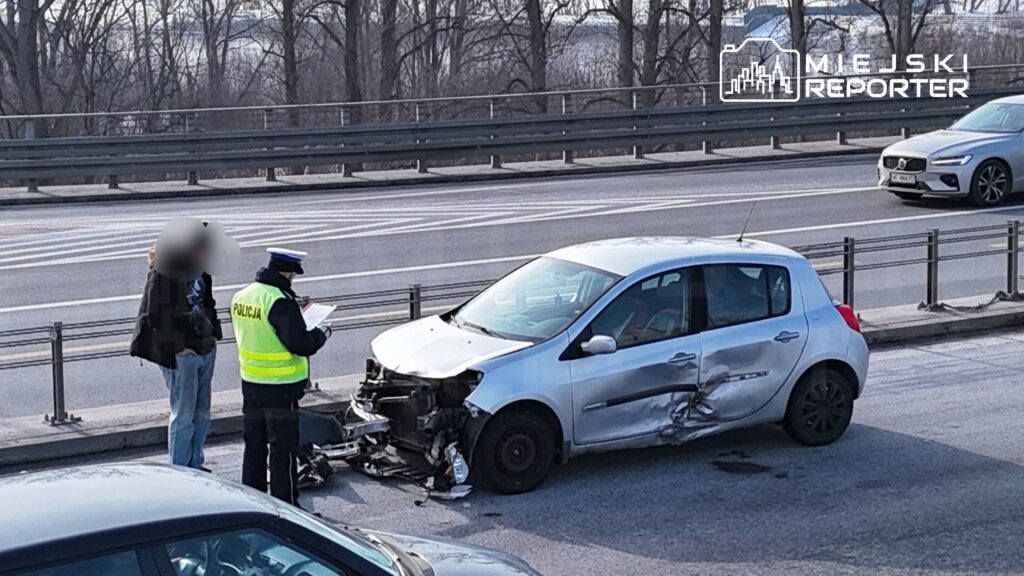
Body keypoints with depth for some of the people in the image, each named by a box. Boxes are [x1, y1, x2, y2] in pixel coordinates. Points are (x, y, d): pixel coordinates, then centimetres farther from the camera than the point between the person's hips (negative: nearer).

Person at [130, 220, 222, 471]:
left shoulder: (198, 269, 8)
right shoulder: (163, 272, -17)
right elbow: (155, 316, -18)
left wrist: (213, 333, 11)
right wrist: (176, 347, -17)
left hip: (205, 349, 8)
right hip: (181, 354, -8)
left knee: (202, 412, 16)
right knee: (184, 415, -1)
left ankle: (195, 464, 29)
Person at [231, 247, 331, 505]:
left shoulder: (241, 296, 5)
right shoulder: (281, 302, -22)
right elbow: (302, 344, -23)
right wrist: (322, 332, -4)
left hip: (250, 383, 8)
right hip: (280, 388, -8)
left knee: (254, 444, 18)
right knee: (283, 447, 1)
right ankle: (285, 505, 7)